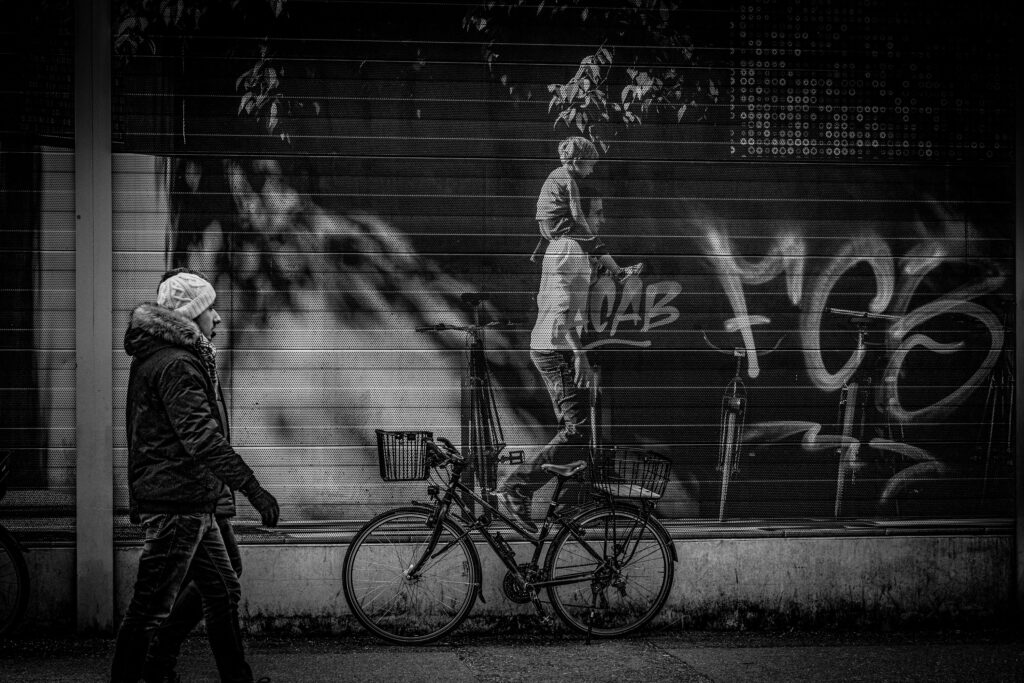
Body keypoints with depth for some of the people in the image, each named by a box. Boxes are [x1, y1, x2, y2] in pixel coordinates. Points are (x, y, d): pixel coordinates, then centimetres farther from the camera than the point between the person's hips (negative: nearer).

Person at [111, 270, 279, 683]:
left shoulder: (156, 358, 17)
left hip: (191, 504, 11)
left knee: (223, 593, 16)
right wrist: (251, 487, -31)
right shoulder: (178, 365, -17)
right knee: (150, 609, -5)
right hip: (178, 504, -11)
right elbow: (201, 436, -28)